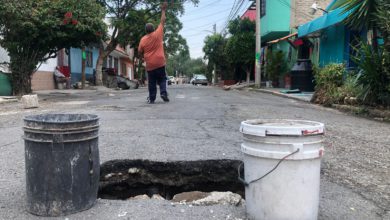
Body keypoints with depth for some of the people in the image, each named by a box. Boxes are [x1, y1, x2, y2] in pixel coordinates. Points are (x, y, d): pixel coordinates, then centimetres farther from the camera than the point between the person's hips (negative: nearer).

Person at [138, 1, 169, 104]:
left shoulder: (143, 40, -1)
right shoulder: (158, 34, -4)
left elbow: (140, 53, 6)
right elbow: (162, 21, 4)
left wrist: (144, 58, 27)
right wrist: (163, 10, 13)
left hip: (150, 65, 1)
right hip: (160, 63, -1)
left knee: (151, 82, 10)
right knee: (162, 79, 12)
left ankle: (151, 98, 9)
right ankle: (163, 93, -8)